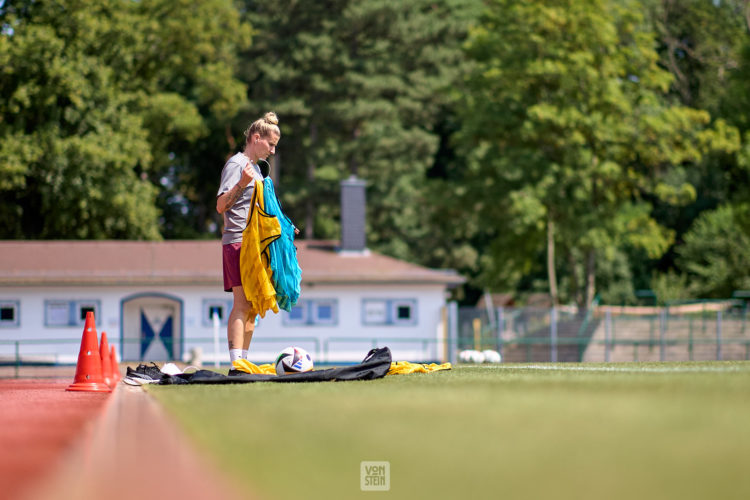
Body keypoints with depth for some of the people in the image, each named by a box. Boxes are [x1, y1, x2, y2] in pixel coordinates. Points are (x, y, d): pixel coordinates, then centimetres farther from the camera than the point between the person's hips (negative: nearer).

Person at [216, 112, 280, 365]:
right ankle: (236, 363, -20)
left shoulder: (256, 167, 22)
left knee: (250, 306, 9)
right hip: (238, 241, -10)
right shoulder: (236, 164, -7)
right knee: (242, 304, -15)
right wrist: (241, 184, -30)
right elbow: (221, 205, -17)